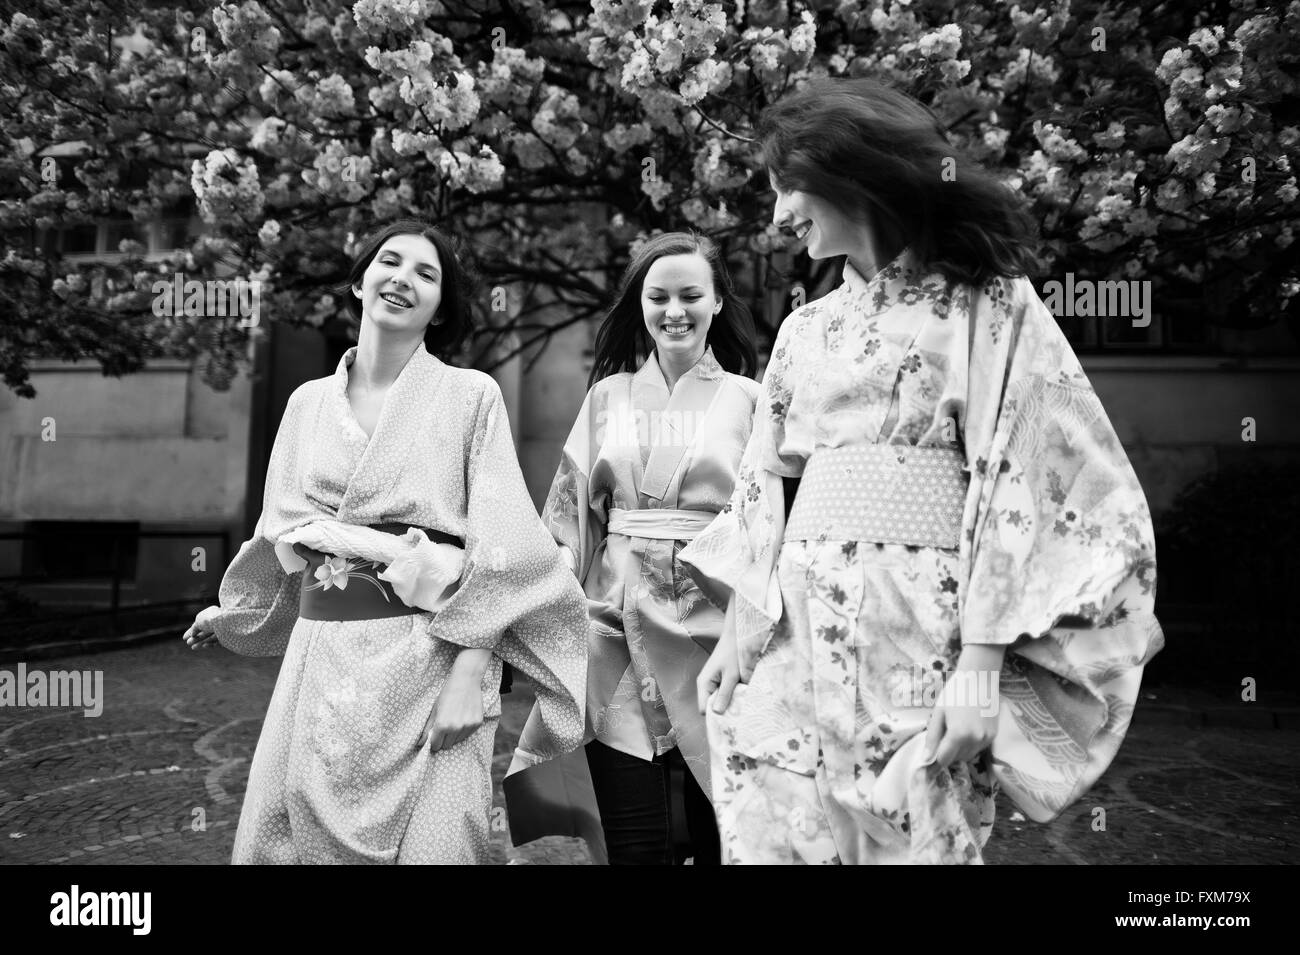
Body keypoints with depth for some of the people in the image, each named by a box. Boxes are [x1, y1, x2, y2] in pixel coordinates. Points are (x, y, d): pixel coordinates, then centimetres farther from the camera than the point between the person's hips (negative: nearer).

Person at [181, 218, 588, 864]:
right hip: (321, 657, 4)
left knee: (429, 842, -2)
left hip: (429, 656, -4)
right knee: (287, 835, 10)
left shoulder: (471, 397, -3)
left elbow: (497, 547, -7)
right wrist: (230, 614, 31)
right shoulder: (308, 403, 10)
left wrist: (470, 672, -12)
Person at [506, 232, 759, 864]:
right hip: (618, 630, 2)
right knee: (634, 845, 6)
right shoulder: (607, 396, 9)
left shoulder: (747, 400, 4)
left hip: (714, 628, -1)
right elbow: (570, 515, 10)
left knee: (720, 835, 7)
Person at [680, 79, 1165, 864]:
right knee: (766, 837, 6)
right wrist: (743, 618, 5)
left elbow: (1023, 485, -8)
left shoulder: (991, 305, 0)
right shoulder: (806, 330, 15)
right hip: (797, 633, 5)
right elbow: (767, 485, 14)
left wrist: (981, 663, -14)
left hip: (923, 632, -4)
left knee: (912, 838, 4)